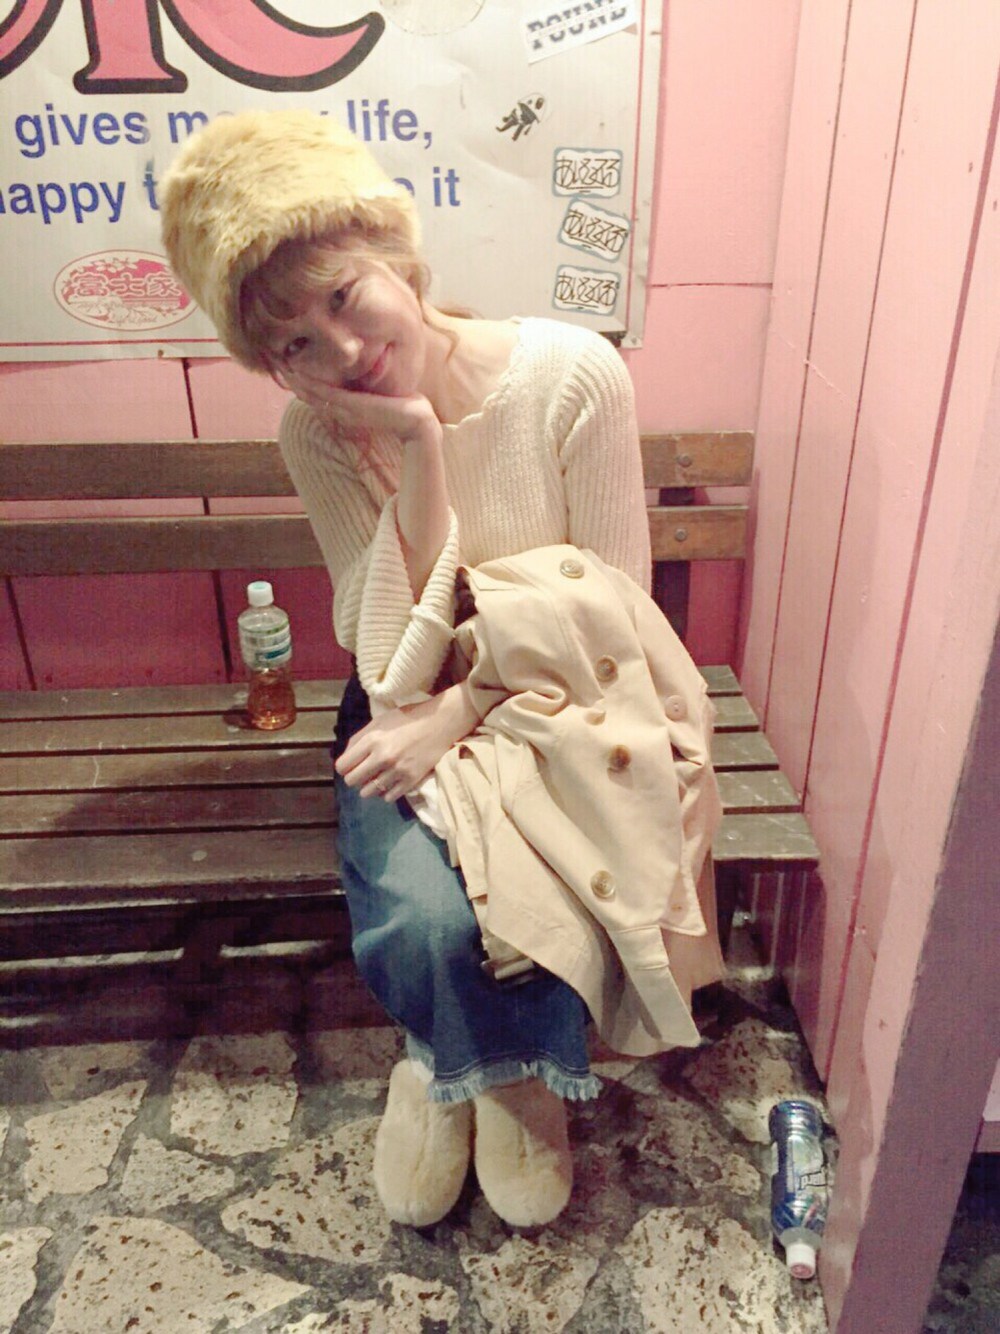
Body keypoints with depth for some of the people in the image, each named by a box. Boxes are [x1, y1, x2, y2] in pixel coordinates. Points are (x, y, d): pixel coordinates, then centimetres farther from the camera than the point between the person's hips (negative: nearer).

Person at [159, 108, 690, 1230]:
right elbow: (393, 672, -20)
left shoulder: (572, 374, -17)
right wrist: (419, 460, -27)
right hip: (410, 708, 1)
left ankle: (451, 1068, 14)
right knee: (419, 922, -25)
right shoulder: (316, 436, -12)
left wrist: (456, 711, -19)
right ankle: (513, 1073, 14)